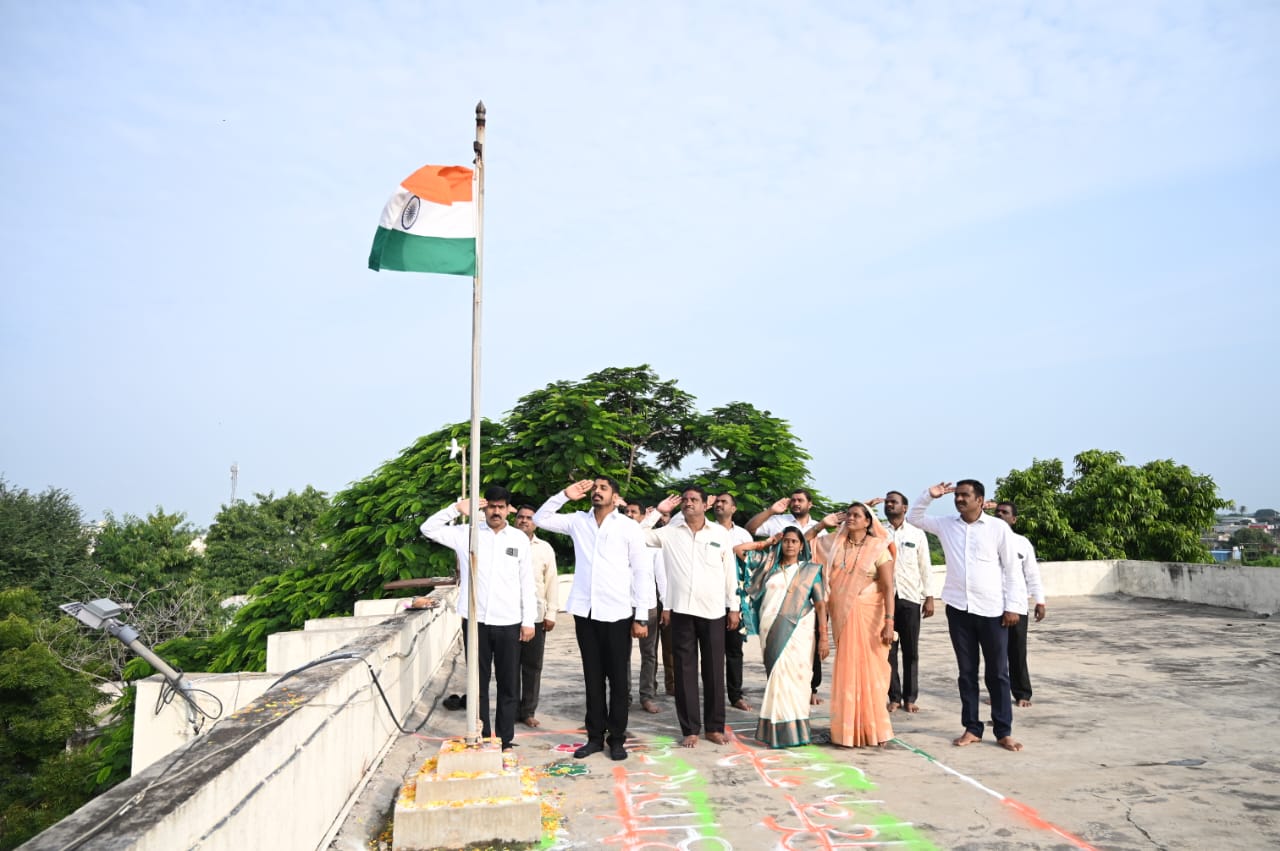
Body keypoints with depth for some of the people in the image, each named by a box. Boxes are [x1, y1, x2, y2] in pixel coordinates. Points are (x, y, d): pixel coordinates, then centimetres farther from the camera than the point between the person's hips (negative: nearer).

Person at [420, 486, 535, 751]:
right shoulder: (466, 533, 3)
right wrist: (457, 508, -11)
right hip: (476, 621, 0)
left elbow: (527, 582, 4)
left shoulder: (519, 538, 3)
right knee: (478, 684, 9)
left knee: (509, 685, 6)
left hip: (508, 622, 0)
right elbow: (429, 528, -2)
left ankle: (505, 741, 18)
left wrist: (529, 620, 1)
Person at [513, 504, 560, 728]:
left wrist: (551, 613, 0)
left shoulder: (545, 548, 7)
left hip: (536, 615, 1)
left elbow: (552, 582, 6)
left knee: (533, 665, 5)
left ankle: (528, 711, 15)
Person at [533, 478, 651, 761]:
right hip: (585, 612, 3)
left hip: (617, 613, -3)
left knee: (618, 679, 6)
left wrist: (641, 617, -5)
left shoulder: (628, 526, -2)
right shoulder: (578, 521, 9)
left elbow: (642, 571, -2)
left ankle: (617, 738, 17)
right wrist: (565, 495, 0)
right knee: (593, 677, 11)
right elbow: (540, 519, 11)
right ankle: (595, 736, 22)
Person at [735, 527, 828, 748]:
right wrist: (766, 543, 12)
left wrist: (824, 637, -4)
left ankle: (792, 730, 3)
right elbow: (738, 550, 12)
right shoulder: (769, 566, 13)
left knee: (793, 676, -7)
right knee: (777, 675, -2)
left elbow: (820, 604, 3)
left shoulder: (810, 570, 8)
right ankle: (778, 729, 5)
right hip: (771, 632, 2)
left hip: (797, 631, -2)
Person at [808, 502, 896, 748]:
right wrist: (823, 524, 5)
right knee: (846, 672, 8)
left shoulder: (878, 548, -6)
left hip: (868, 616, -3)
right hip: (842, 617, 4)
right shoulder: (834, 543, 5)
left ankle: (875, 730, 14)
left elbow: (888, 587, -10)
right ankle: (848, 730, 18)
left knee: (869, 670, 1)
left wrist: (889, 621, -18)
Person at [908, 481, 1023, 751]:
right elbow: (913, 517, 13)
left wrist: (1012, 606, -5)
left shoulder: (998, 528, -3)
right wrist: (929, 495, -2)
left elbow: (1012, 569, -1)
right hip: (958, 608, 3)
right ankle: (972, 728, 17)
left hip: (991, 610, -3)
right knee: (966, 671, 9)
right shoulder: (946, 525, 6)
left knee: (997, 673, 5)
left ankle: (1004, 731, 13)